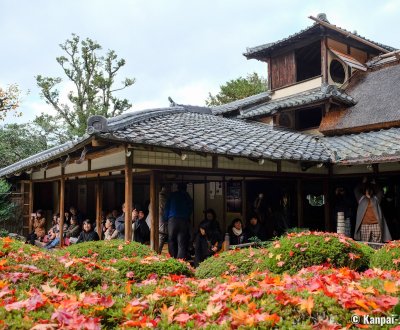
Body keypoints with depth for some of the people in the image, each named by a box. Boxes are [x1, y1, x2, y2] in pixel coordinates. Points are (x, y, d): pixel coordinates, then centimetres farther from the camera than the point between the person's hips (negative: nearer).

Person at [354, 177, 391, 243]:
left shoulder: (376, 199, 19)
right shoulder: (361, 198, 14)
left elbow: (380, 192, 12)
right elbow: (356, 190, 7)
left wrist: (374, 184, 20)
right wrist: (363, 183, 15)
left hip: (376, 225, 1)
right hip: (364, 225, -1)